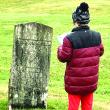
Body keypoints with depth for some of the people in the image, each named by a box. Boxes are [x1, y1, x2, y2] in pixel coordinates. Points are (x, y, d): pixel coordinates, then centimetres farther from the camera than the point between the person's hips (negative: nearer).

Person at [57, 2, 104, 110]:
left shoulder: (69, 38, -21)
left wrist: (60, 48, 5)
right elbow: (100, 52, 10)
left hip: (75, 82, -4)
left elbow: (63, 57, -14)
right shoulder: (96, 36, -5)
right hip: (90, 81, 4)